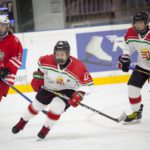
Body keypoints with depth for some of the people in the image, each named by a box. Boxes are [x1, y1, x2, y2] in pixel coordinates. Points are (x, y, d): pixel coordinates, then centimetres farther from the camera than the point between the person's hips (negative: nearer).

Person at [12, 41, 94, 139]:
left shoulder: (78, 67, -34)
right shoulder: (47, 60, -26)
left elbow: (88, 84, -25)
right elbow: (41, 63, 2)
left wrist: (79, 94, -37)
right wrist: (38, 77, 1)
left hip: (67, 90, -3)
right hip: (48, 88, 3)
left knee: (56, 107, -24)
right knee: (36, 105, 14)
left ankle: (46, 129, 3)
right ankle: (22, 122, 43)